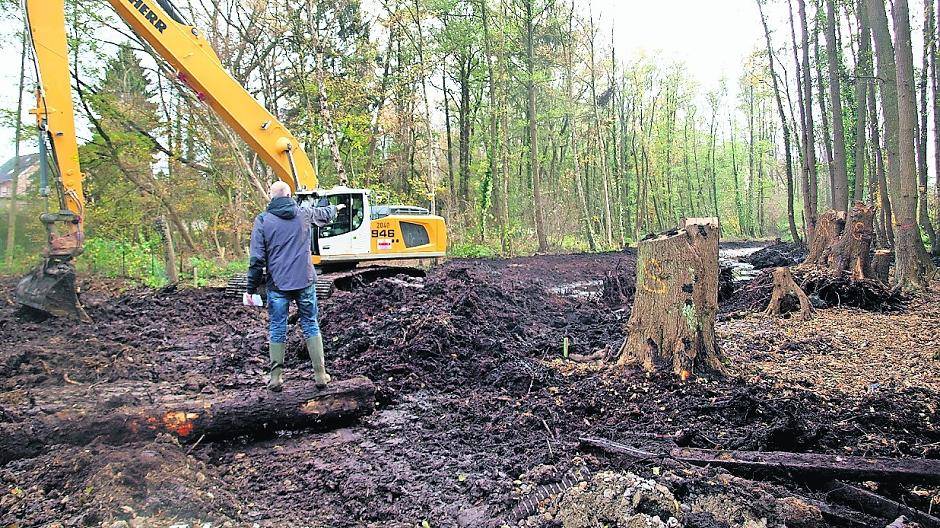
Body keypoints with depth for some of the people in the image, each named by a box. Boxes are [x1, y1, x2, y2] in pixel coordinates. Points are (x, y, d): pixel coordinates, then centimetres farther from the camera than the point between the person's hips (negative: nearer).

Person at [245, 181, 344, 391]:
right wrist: (336, 208, 49)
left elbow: (256, 259, -6)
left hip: (277, 284, -1)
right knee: (310, 326, 10)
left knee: (277, 330, 8)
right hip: (305, 281, 2)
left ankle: (275, 377, 12)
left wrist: (252, 288, 0)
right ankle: (320, 374, 11)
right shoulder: (303, 213, 4)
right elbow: (324, 214, 27)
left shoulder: (262, 220, -4)